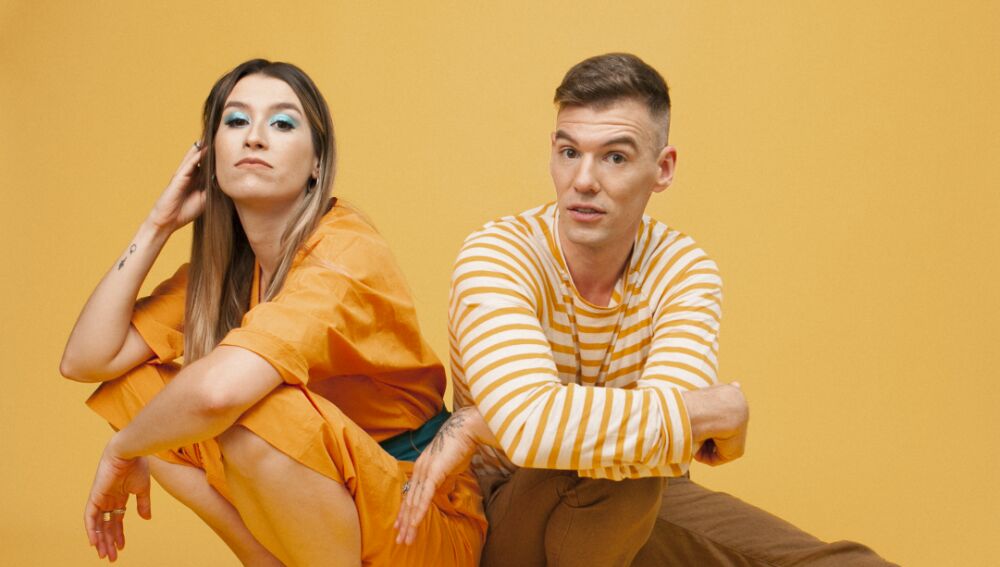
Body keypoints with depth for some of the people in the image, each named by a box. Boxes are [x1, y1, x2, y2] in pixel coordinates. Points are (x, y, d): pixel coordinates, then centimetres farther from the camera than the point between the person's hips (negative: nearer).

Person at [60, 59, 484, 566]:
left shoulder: (346, 252, -22)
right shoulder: (223, 267, 3)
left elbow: (219, 388, -38)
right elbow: (85, 360, -1)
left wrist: (123, 450, -19)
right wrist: (158, 224, -4)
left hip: (420, 521, -7)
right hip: (315, 504, 7)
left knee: (249, 409, -32)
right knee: (131, 387, -3)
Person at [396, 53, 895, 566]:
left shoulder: (684, 271, -11)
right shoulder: (496, 256, -23)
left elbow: (668, 427, -31)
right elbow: (534, 426, -42)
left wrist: (480, 423, -37)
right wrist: (723, 408, -32)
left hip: (640, 510, 3)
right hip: (512, 523, -2)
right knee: (606, 460, -37)